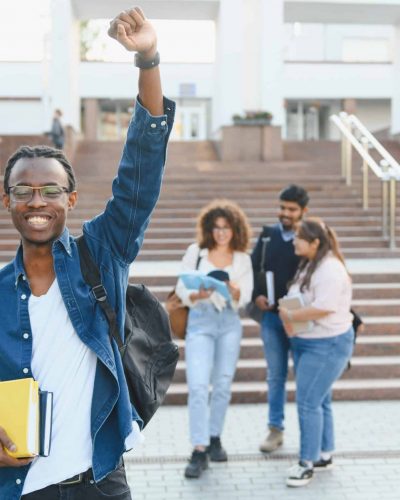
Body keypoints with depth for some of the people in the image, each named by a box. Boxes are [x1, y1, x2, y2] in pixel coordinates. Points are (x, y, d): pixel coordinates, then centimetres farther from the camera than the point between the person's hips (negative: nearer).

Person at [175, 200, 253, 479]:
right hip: (200, 321, -2)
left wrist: (232, 287, -20)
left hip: (230, 323, 2)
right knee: (198, 386, -11)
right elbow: (182, 290, 0)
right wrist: (197, 295, -20)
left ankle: (214, 438, 26)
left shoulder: (243, 259, 6)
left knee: (223, 386, 8)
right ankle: (200, 450, -9)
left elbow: (244, 299, 0)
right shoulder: (195, 252, 1)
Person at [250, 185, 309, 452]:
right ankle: (276, 429, 21)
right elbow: (253, 267, 11)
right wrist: (257, 295, -5)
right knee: (276, 375, 11)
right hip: (271, 315, 3)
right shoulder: (268, 235, 6)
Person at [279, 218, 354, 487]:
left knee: (308, 402, -9)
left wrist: (290, 316, -18)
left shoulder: (330, 269, -20)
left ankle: (307, 463, 0)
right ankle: (325, 455, 27)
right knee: (320, 401, 16)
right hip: (304, 342, 9)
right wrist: (287, 318, -5)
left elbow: (323, 308, -30)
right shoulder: (308, 265, 10)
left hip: (327, 345, -9)